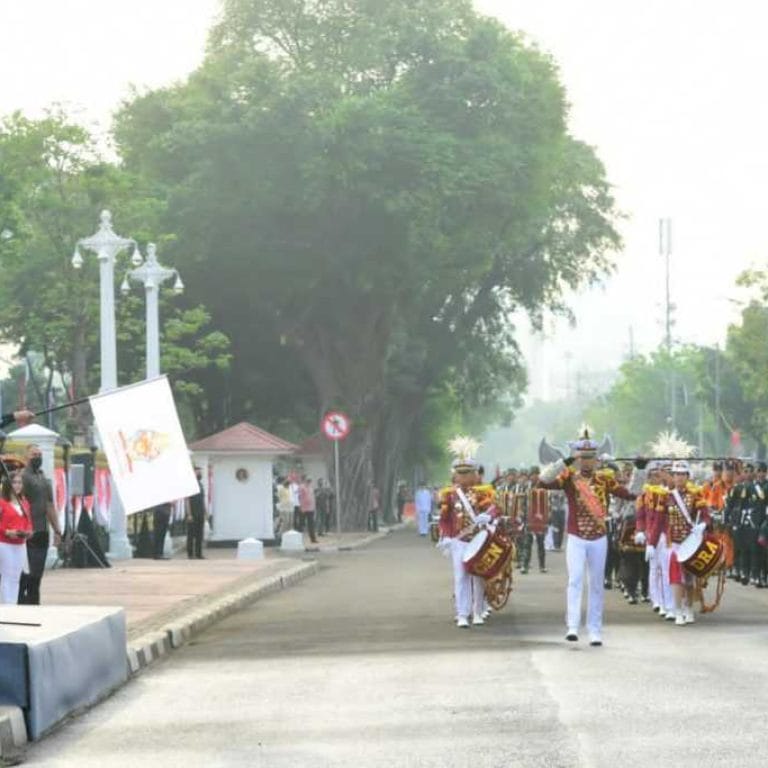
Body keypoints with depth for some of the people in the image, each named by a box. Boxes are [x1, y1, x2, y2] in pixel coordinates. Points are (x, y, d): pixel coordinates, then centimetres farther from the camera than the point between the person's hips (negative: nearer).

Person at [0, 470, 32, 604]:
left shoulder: (25, 503, 12)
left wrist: (28, 532, -2)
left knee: (16, 577, 7)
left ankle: (13, 605, 10)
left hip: (21, 545, 6)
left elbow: (28, 522, 17)